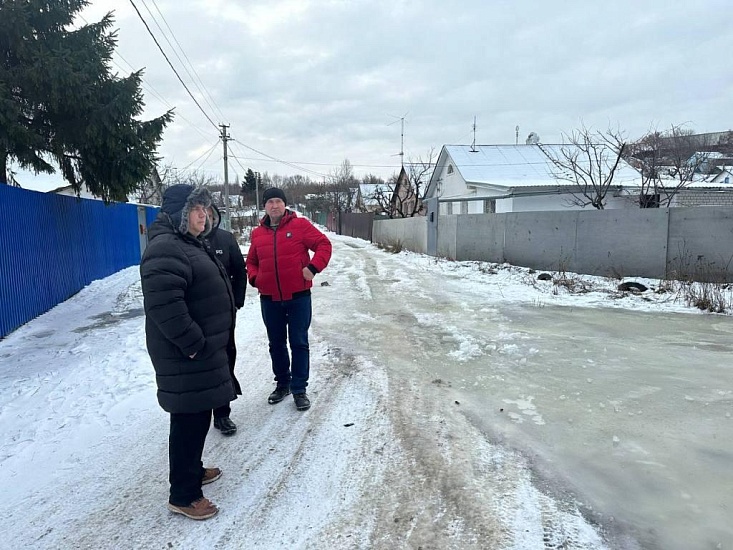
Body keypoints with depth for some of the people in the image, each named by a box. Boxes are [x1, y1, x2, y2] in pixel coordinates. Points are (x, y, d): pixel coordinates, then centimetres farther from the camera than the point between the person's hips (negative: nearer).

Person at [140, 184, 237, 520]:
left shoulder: (189, 244, 15)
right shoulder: (166, 249, -20)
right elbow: (165, 305, -30)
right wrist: (194, 344, -23)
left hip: (203, 349, 11)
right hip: (186, 357, -11)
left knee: (199, 416, 21)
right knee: (190, 420, -1)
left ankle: (193, 470, 39)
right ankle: (183, 495, 13)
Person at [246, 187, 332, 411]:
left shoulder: (300, 225, -4)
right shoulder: (258, 233, 7)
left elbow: (324, 244, -5)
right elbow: (251, 261, 19)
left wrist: (313, 267, -16)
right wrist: (254, 277, 0)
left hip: (298, 296, -4)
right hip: (269, 299, 4)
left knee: (299, 343, 4)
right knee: (276, 343, 15)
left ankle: (299, 389, 15)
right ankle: (282, 383, 32)